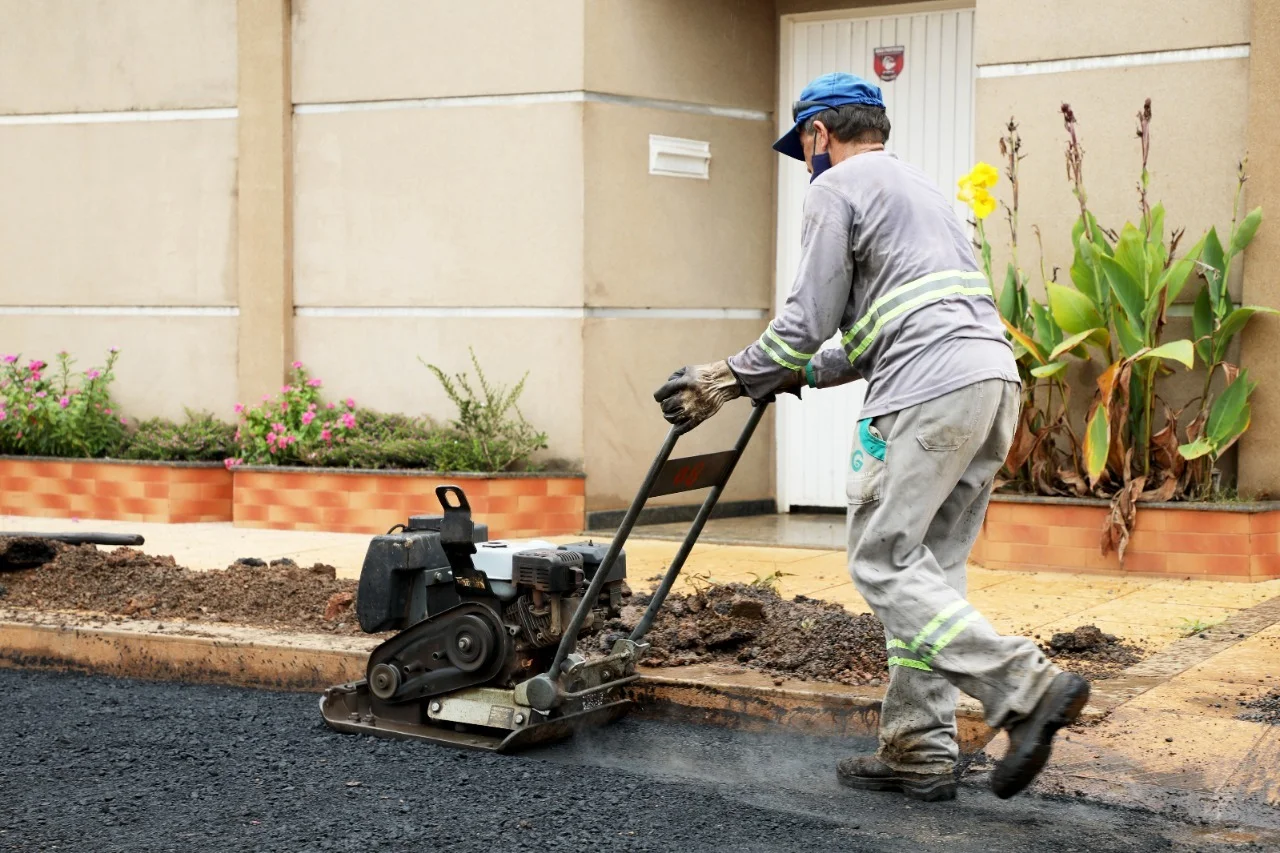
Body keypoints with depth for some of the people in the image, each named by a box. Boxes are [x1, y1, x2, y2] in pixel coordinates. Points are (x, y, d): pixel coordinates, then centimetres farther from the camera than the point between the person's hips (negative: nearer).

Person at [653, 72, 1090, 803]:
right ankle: (919, 751, 11)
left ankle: (1026, 687, -16)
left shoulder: (837, 188, 3)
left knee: (884, 563, -5)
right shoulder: (919, 186, 31)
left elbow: (808, 321, -2)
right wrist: (802, 376, 39)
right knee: (929, 567, 10)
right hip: (996, 379, 9)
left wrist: (724, 383, 8)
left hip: (929, 391, -9)